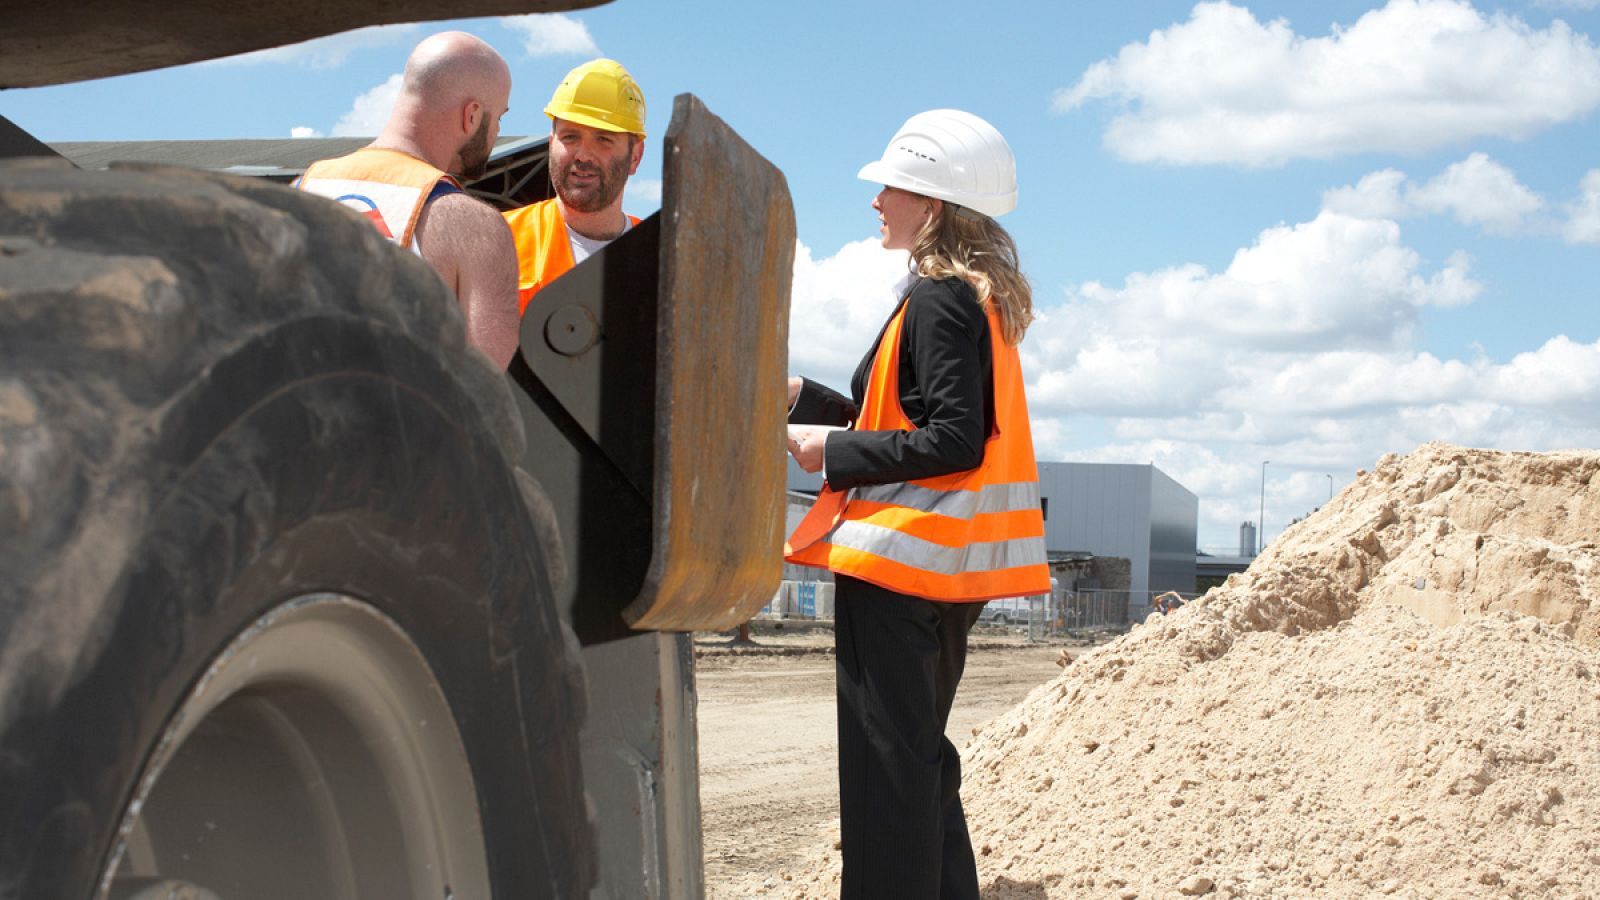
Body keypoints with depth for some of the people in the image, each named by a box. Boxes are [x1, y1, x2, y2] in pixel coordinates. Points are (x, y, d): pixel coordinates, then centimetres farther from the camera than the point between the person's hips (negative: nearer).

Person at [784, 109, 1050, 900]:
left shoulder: (937, 300, -13)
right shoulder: (976, 297, 16)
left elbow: (954, 442, -21)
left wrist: (835, 454, -14)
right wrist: (804, 398, 19)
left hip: (897, 562, -10)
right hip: (945, 568, 10)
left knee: (885, 762, -7)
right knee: (920, 757, 16)